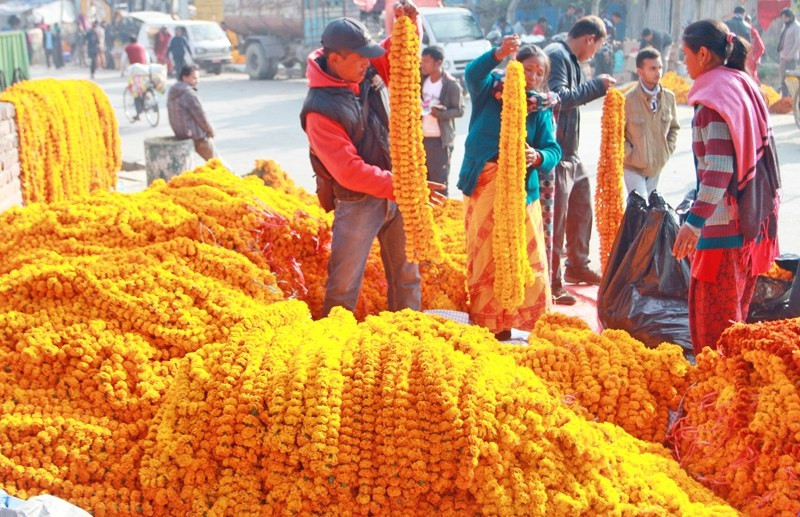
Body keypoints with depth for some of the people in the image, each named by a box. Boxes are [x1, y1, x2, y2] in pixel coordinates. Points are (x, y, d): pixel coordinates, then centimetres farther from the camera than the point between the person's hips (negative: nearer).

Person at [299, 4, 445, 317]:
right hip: (358, 203, -7)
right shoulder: (321, 110, -23)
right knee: (344, 284, 1)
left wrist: (409, 24, -9)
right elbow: (349, 171, -26)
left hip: (394, 192, 7)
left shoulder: (369, 71, -4)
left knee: (407, 274, 15)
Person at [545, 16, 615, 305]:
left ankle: (577, 267, 37)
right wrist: (596, 86, -19)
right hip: (555, 154, -11)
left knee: (581, 208, 22)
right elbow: (559, 97, -27)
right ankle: (551, 284, 3)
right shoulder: (556, 56, -15)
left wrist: (598, 88, 17)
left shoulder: (569, 59, 15)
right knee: (555, 219, -5)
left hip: (571, 154, 11)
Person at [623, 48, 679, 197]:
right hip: (633, 168, -5)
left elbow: (674, 128, 12)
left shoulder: (669, 97, -2)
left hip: (657, 167, 5)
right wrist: (630, 155, -12)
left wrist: (667, 151, 3)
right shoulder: (628, 100, -16)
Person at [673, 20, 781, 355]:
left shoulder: (715, 96, -14)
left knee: (712, 316, -2)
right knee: (734, 312, 19)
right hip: (753, 220, 9)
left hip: (724, 224, -9)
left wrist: (694, 221, -29)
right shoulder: (745, 87, 12)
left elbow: (719, 168, -24)